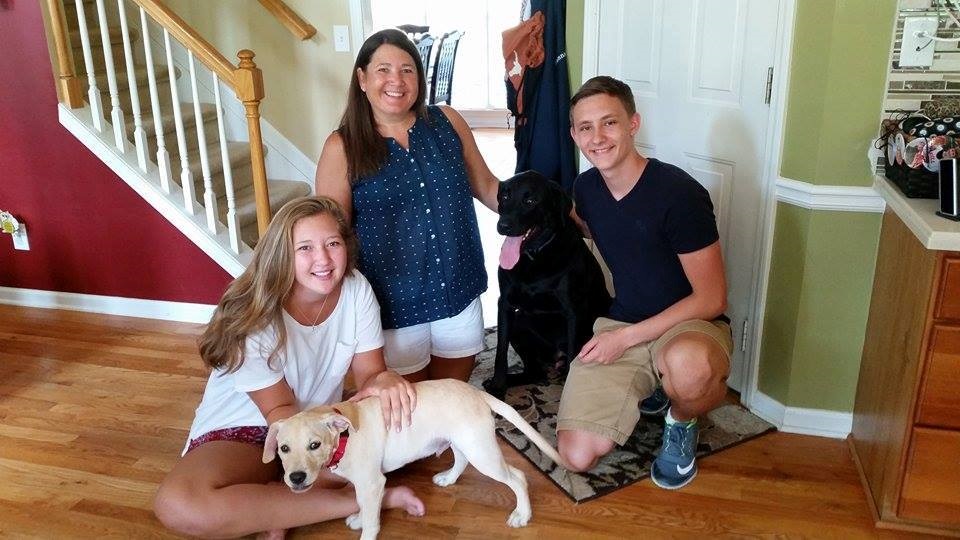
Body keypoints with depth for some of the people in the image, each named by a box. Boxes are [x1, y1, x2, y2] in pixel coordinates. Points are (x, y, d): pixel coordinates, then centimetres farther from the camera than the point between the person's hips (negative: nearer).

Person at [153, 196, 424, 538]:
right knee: (179, 505, -33)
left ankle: (276, 502, -17)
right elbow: (278, 412, -18)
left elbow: (368, 372, -10)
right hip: (243, 432, -4)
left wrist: (384, 380, -36)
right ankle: (359, 500, -24)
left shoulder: (356, 289, -13)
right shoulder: (254, 317, -24)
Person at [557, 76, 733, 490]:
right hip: (619, 324, 5)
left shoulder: (678, 193, -21)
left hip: (689, 324, -4)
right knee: (577, 456, -10)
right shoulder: (586, 187, -1)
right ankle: (643, 389, 20)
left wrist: (627, 337, -18)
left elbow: (711, 298, -17)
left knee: (687, 364, -43)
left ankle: (682, 422, -3)